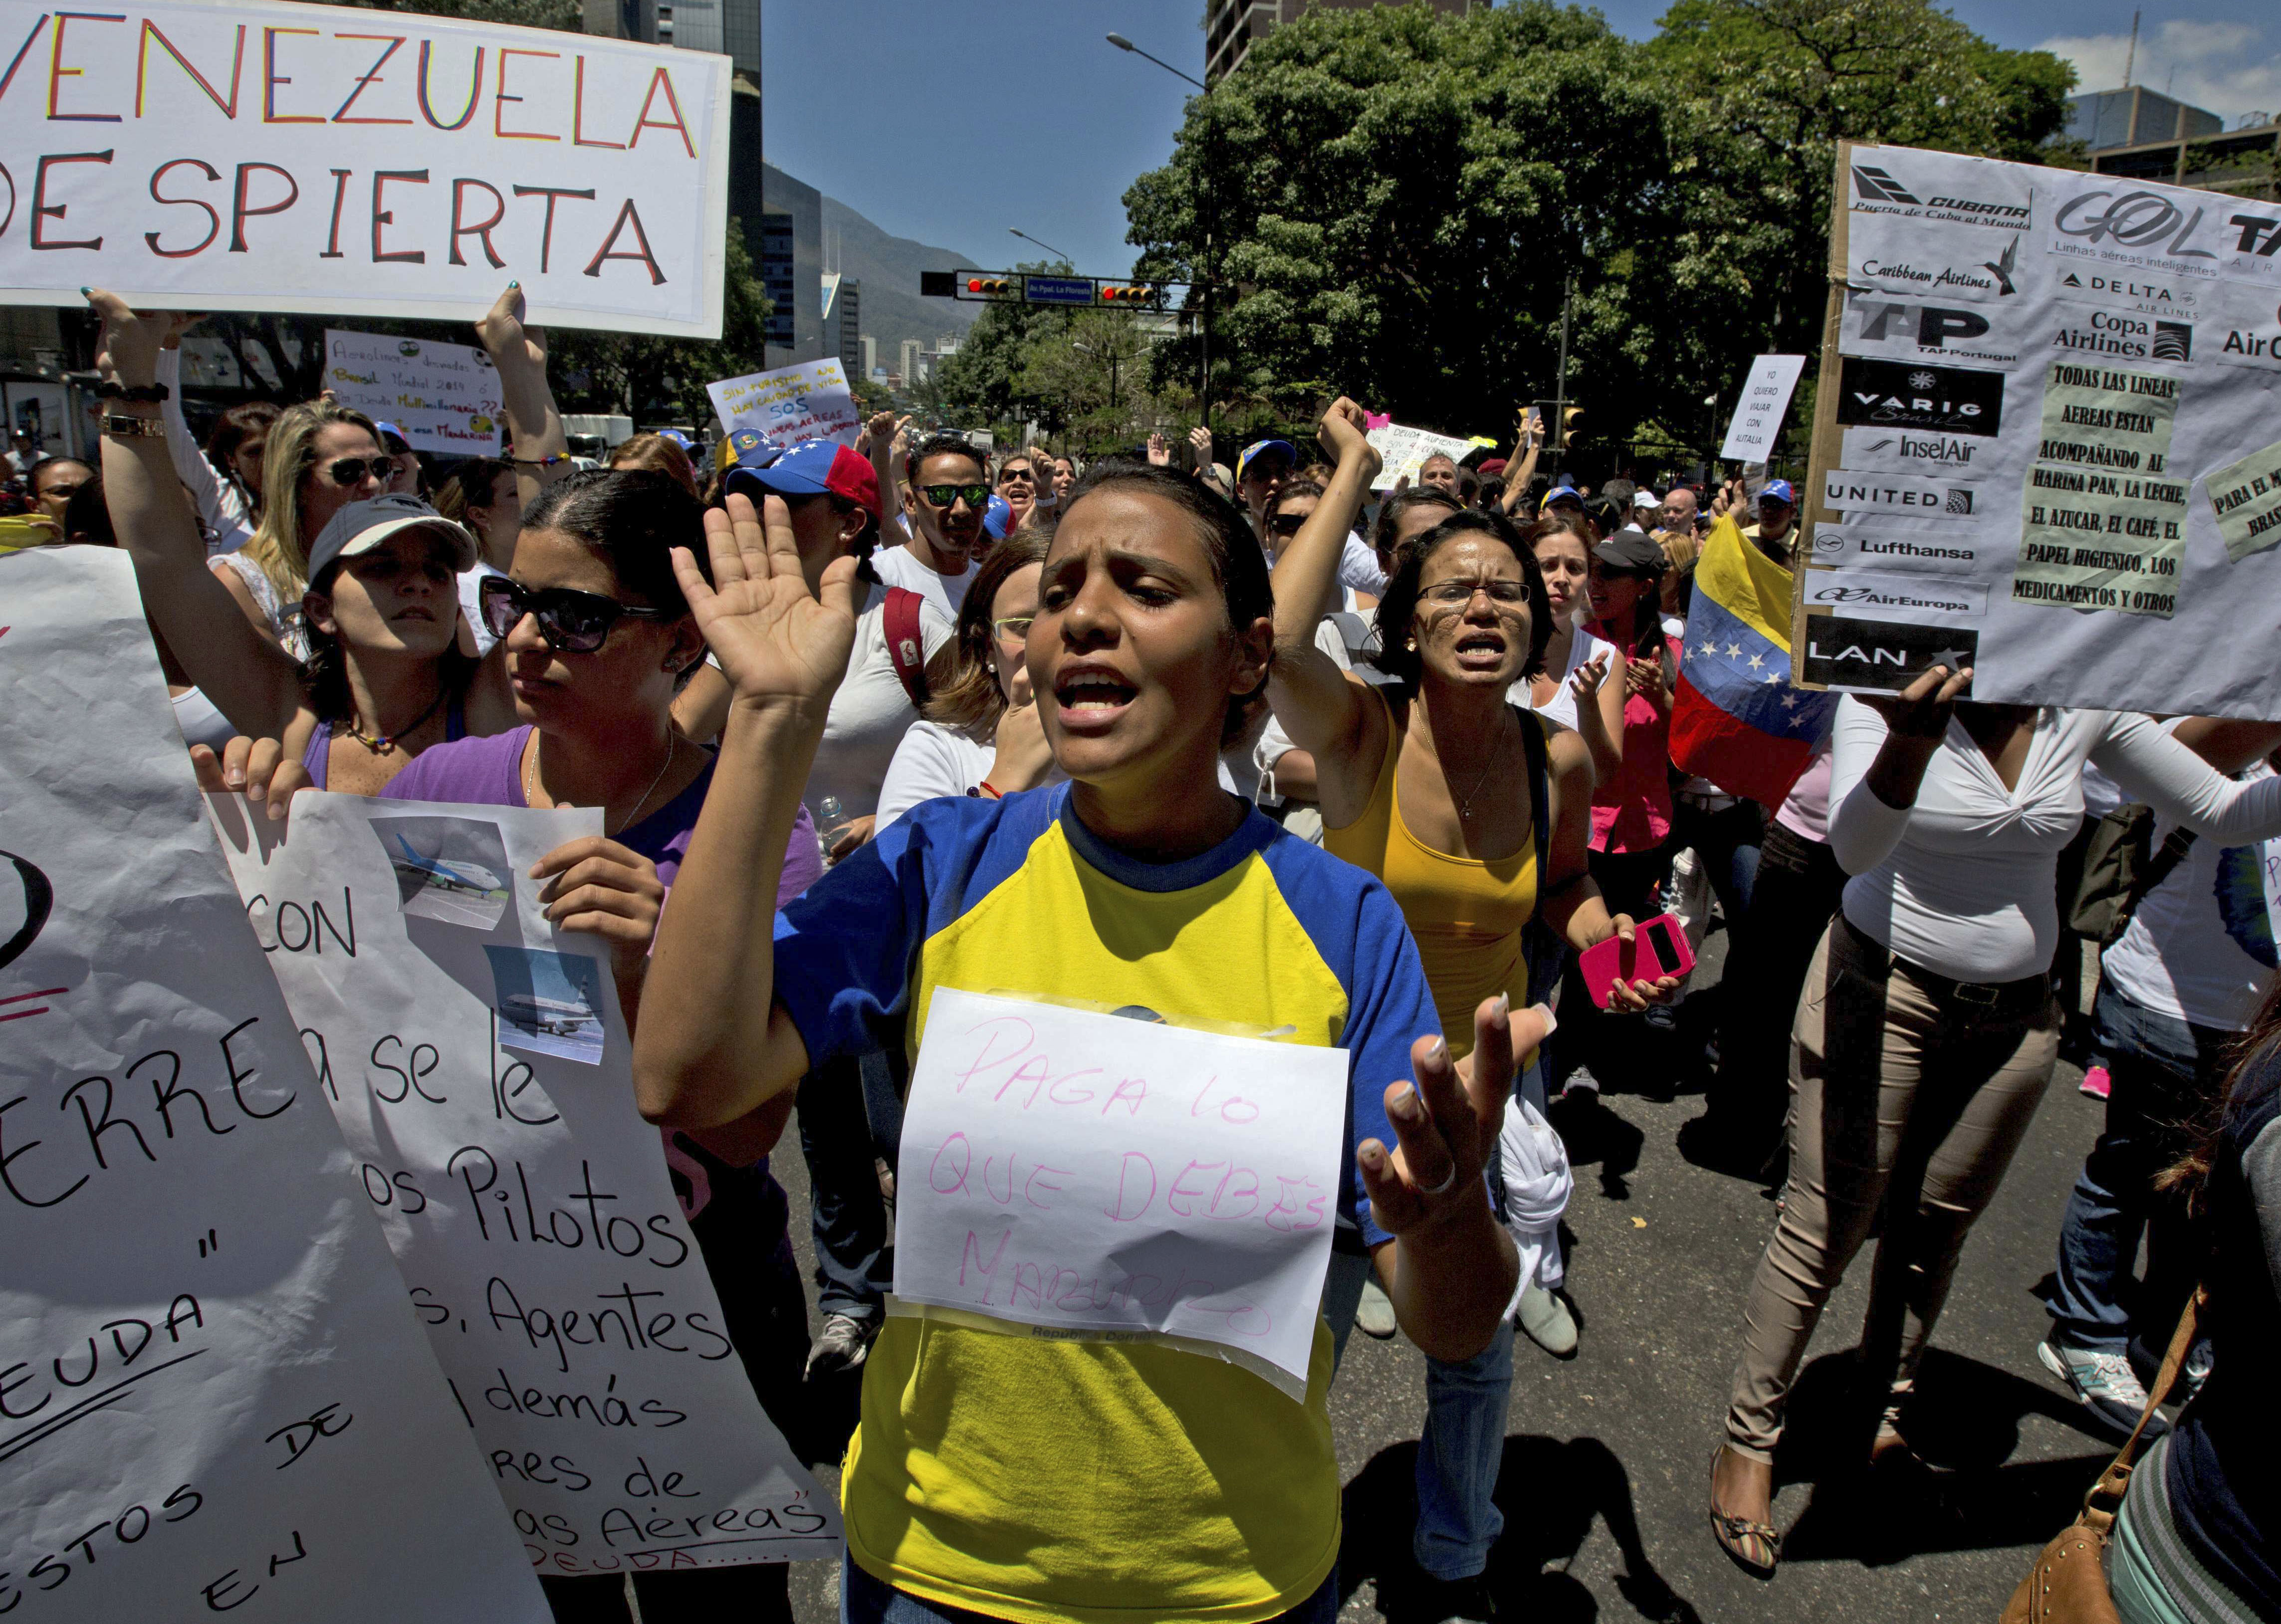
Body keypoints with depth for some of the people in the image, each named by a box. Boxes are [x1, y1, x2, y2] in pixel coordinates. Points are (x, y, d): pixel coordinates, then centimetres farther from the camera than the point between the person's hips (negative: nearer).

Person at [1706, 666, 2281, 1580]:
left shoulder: (2086, 709, -4)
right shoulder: (1892, 698, -17)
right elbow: (1855, 846, -33)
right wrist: (1910, 745, -51)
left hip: (2014, 1016, 5)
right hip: (1881, 996, -4)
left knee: (1938, 1226, 17)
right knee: (1826, 1229, -1)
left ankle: (1887, 1402, 41)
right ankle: (1747, 1441, 16)